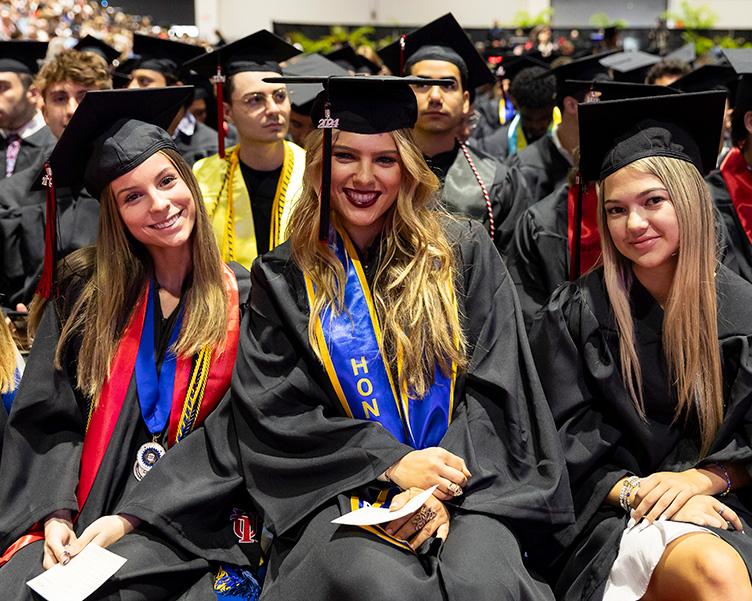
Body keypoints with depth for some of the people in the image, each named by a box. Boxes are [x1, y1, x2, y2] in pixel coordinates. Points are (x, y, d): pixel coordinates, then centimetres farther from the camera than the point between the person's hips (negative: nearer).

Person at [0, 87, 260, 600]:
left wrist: (129, 520, -12)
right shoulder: (84, 289, 7)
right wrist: (55, 515, -10)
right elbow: (49, 418, 6)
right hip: (80, 516, 3)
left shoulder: (243, 300, 0)